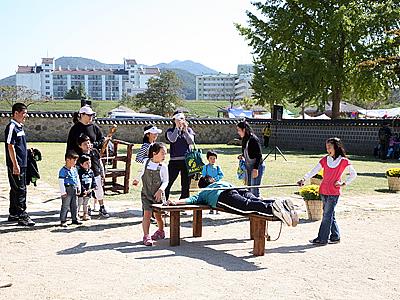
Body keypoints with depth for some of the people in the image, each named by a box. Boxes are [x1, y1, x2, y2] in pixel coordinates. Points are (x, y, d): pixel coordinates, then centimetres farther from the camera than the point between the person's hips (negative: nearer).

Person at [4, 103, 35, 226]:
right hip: (15, 165, -10)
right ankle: (22, 216, -6)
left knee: (16, 189, 14)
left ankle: (13, 214, 23)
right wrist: (15, 165, -20)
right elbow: (10, 146, -18)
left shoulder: (20, 127, 14)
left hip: (22, 164, 10)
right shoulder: (11, 127, -14)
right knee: (20, 190, -8)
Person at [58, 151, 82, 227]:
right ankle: (63, 221, 2)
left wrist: (79, 188, 19)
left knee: (74, 205, 14)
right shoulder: (63, 170, -13)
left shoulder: (74, 169, 12)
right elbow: (61, 181, -15)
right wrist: (63, 192, -16)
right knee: (65, 206, -4)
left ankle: (75, 219, 23)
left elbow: (77, 179, 22)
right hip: (67, 189, -8)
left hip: (74, 190, 8)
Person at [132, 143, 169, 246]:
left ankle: (161, 231, 37)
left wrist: (160, 190, -20)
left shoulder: (163, 167, -9)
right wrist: (137, 180, 23)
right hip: (146, 194, 1)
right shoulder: (146, 162, -2)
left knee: (158, 215, 12)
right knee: (147, 214, -10)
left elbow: (165, 181, -6)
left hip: (158, 195, -1)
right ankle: (146, 236, -9)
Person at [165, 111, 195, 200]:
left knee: (186, 183, 6)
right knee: (168, 182, -6)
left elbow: (191, 142, -4)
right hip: (174, 160, -2)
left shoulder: (189, 130, 11)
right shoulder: (170, 131, 6)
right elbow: (172, 139, -14)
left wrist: (185, 130, -9)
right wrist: (177, 127, -11)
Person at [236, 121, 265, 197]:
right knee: (249, 189, 12)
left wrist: (255, 169, -21)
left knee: (254, 190, -9)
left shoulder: (253, 139, -16)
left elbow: (259, 155, -18)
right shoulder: (244, 140, 9)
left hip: (257, 166, -9)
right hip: (248, 167, 9)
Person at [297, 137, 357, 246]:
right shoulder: (325, 159, 9)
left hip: (334, 192, -5)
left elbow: (353, 174, 4)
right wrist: (304, 179, -11)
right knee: (330, 215, 12)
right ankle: (335, 237, 23)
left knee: (327, 215, -5)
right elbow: (314, 171, 2)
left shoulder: (344, 161, -3)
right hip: (323, 191, 5)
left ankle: (322, 239, -1)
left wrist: (343, 183, -6)